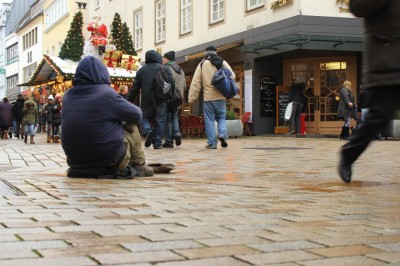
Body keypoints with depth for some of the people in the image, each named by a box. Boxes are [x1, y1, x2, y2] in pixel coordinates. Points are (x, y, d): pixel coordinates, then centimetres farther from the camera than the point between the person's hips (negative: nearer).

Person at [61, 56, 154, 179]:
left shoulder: (67, 96, 1)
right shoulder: (107, 93, -14)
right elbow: (136, 115, -3)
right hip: (109, 158, -5)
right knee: (132, 127, 17)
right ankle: (139, 166, 24)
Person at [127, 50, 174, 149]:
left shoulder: (141, 70, 9)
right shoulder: (165, 69, 3)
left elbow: (135, 86, 10)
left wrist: (130, 99, 15)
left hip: (146, 99, 1)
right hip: (160, 99, -1)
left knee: (145, 117, 11)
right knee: (160, 120, 4)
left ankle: (147, 131, -19)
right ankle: (157, 143, 2)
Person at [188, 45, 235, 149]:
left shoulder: (202, 64, 1)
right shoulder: (223, 62, 7)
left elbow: (195, 82, -3)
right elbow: (232, 76, 5)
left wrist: (192, 97, -1)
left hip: (208, 97, -2)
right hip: (221, 97, 2)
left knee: (209, 120, 4)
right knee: (221, 117, 16)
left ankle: (211, 143, 2)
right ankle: (222, 134, -8)